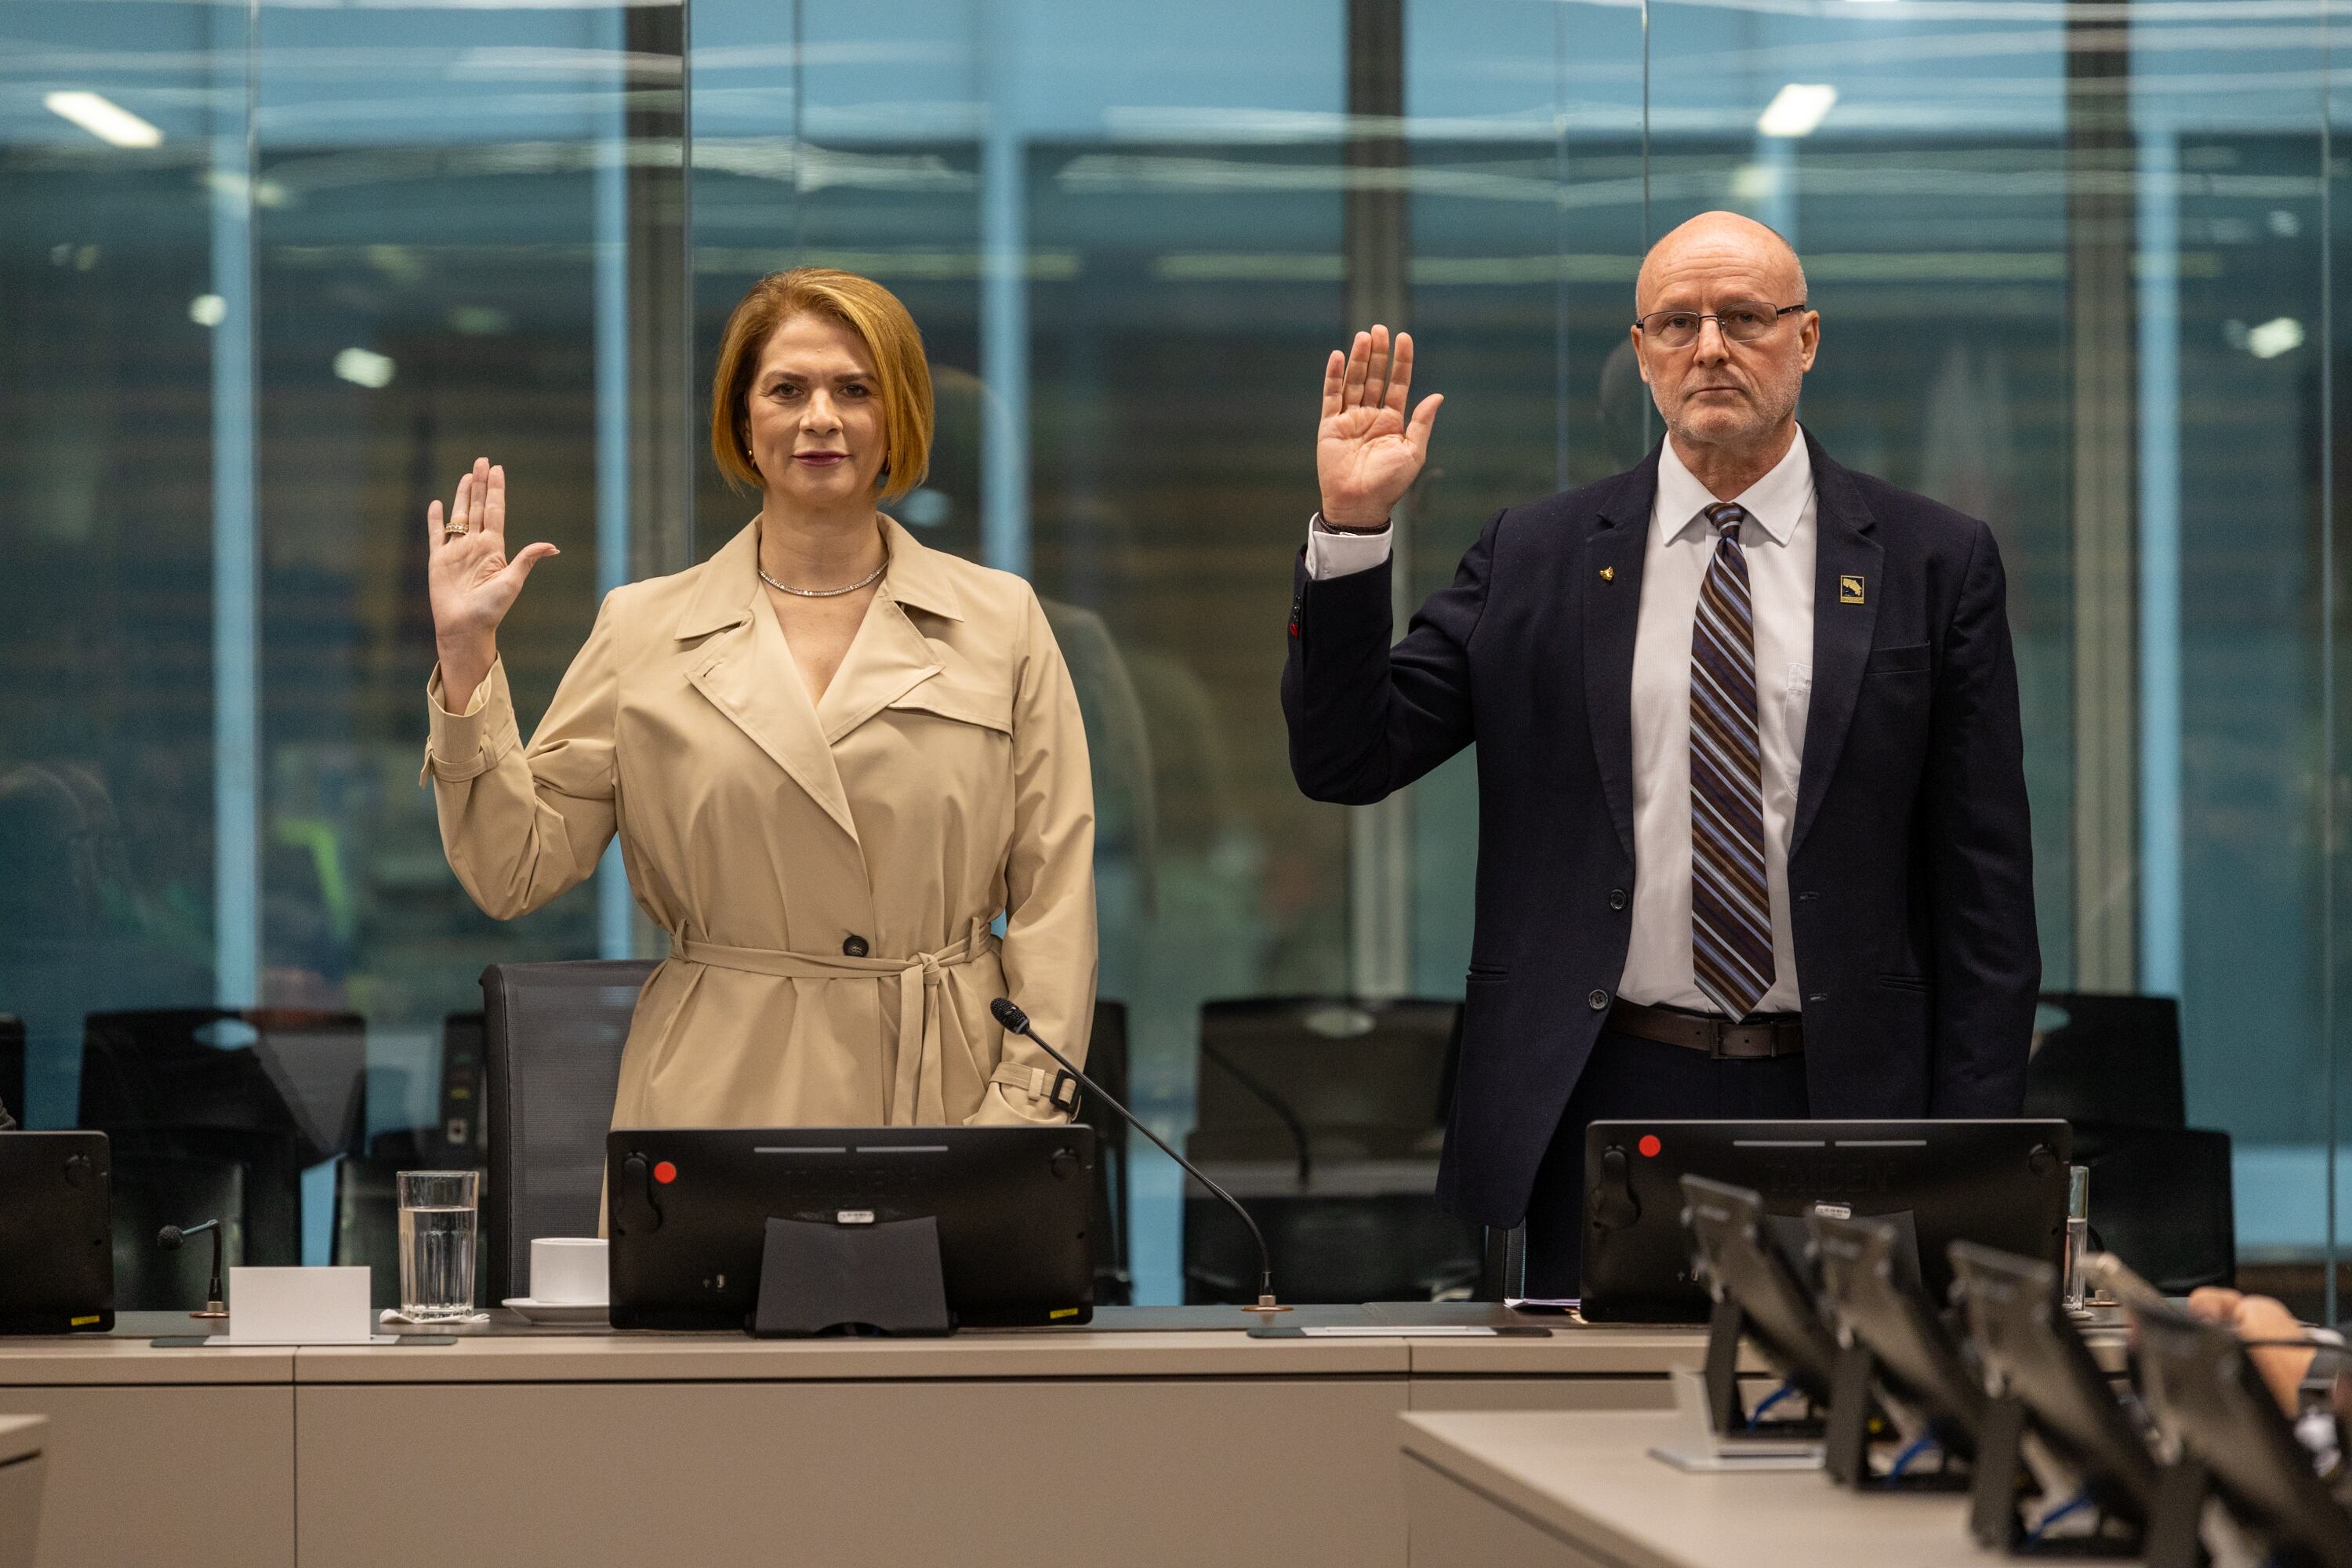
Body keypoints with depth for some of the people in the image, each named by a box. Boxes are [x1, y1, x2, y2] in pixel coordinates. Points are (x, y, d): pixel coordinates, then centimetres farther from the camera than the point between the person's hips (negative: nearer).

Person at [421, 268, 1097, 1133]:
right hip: (722, 1102, 0)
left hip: (948, 1092, 0)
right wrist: (466, 656, -4)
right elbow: (515, 873, 4)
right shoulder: (643, 630, 7)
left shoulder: (1003, 620, 7)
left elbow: (1054, 892, 3)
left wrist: (1024, 1108, -7)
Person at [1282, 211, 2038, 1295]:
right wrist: (1350, 528, -9)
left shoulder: (1932, 563, 5)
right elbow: (1344, 760, 3)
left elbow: (1983, 883, 4)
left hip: (1843, 1097, 0)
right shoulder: (1535, 557, 8)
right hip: (1604, 1102, 1)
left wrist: (1969, 1158, -3)